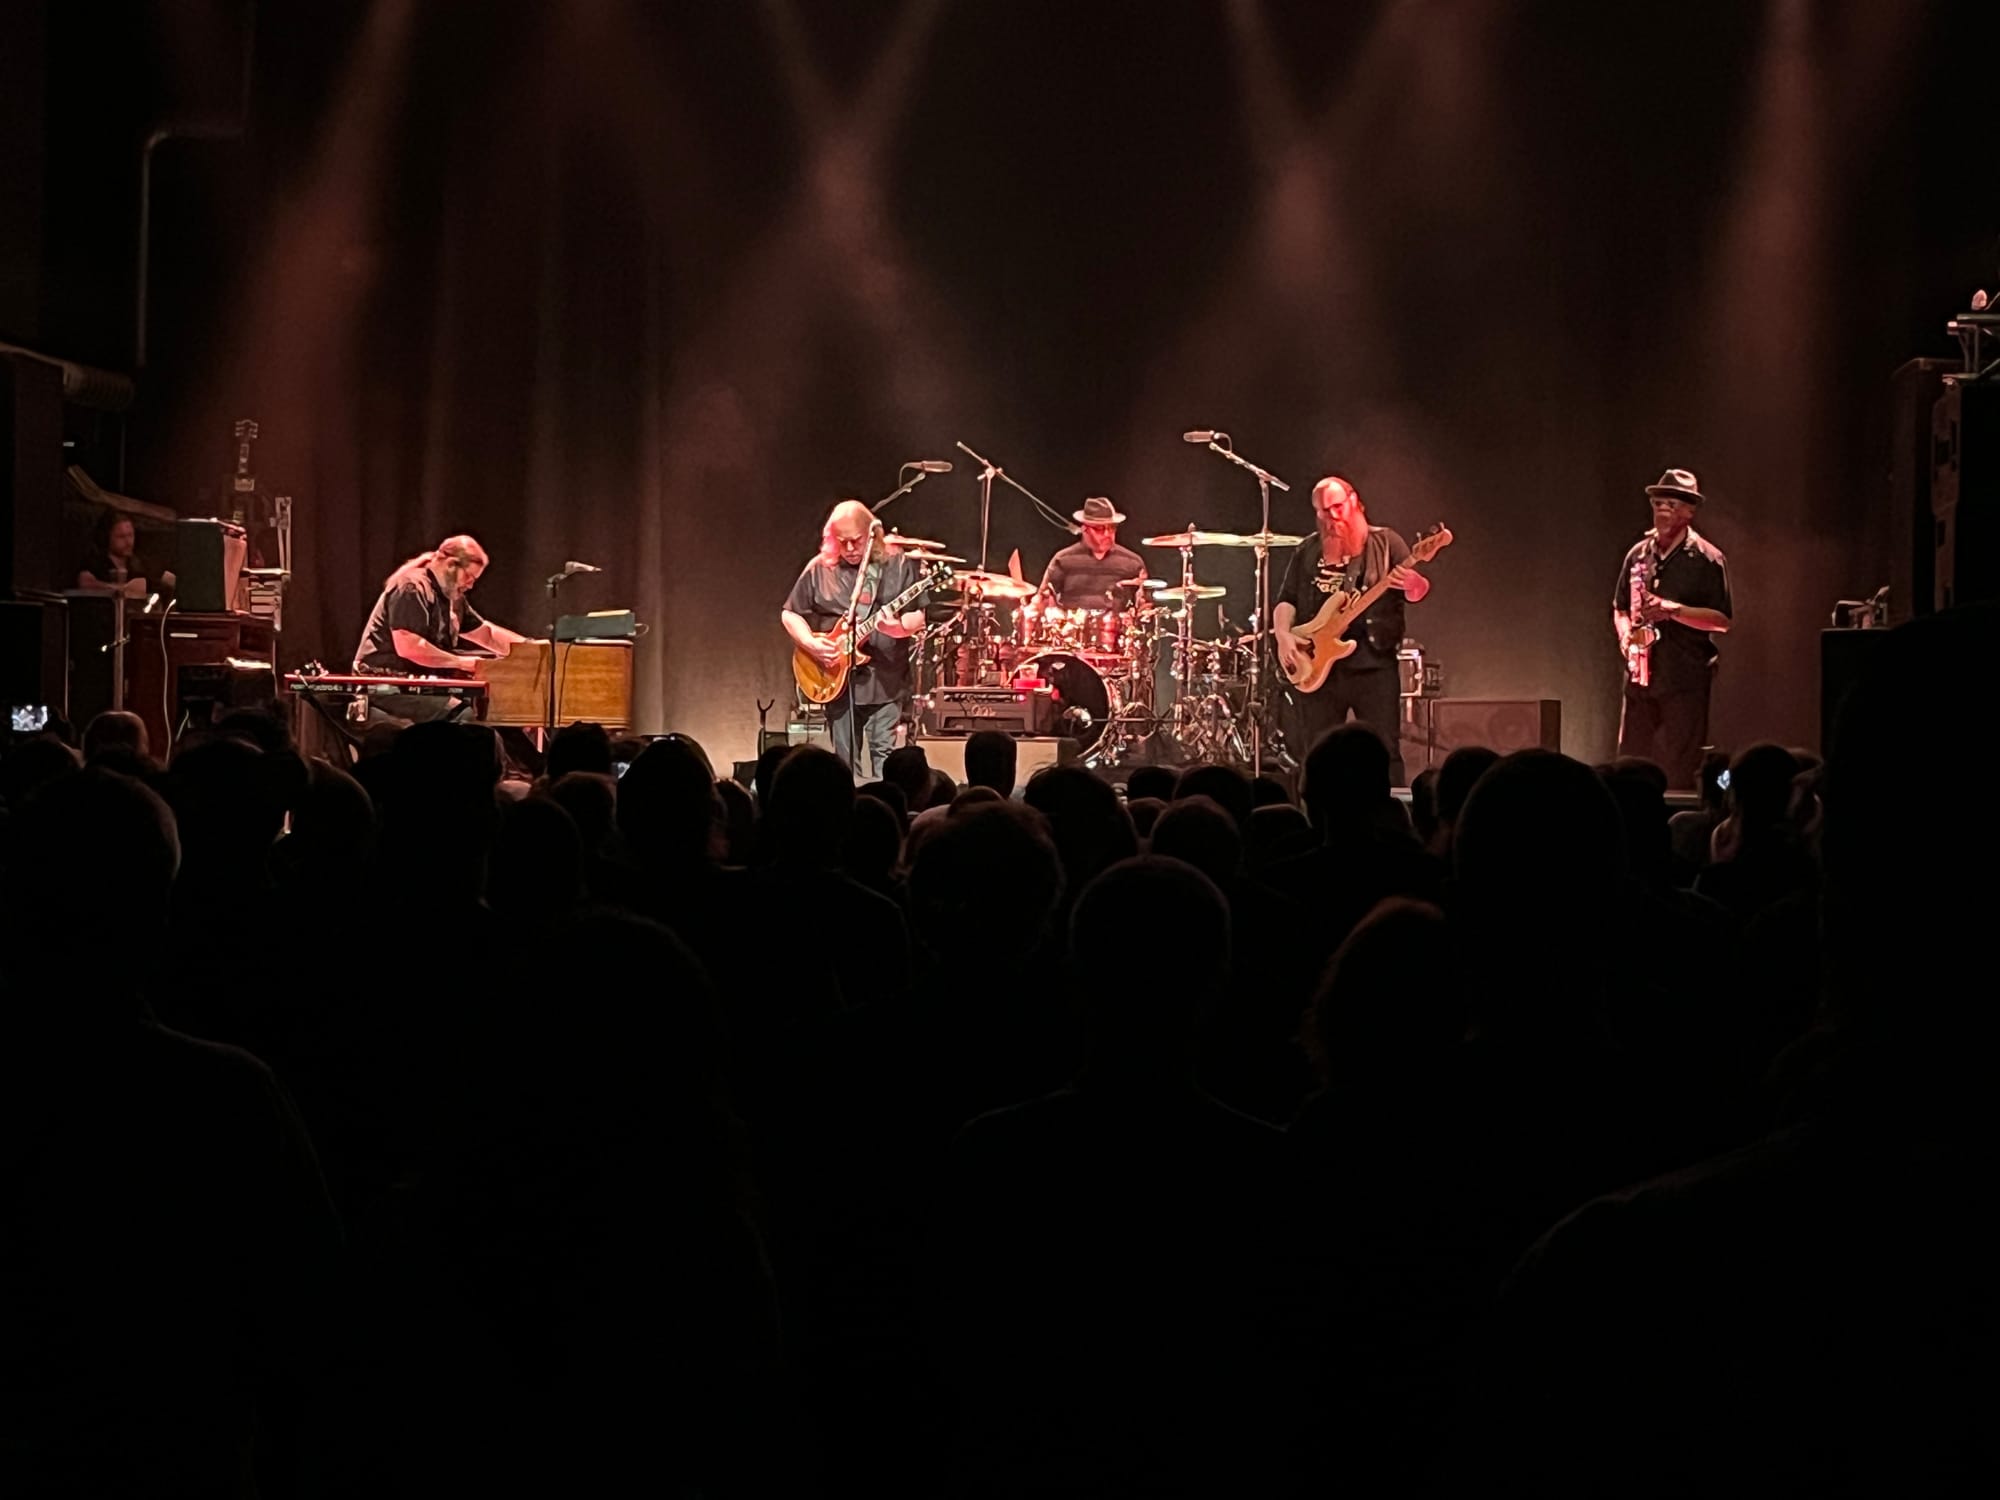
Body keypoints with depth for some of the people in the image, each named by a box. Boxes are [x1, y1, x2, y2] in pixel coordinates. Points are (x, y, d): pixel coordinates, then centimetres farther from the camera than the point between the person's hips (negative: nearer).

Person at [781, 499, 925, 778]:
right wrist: (811, 644, -8)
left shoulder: (899, 566, 1)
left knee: (884, 754, -5)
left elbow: (918, 617, -2)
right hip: (837, 679, 2)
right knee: (845, 761, 5)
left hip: (884, 678, -2)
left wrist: (898, 625, -24)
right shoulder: (820, 569, 4)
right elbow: (790, 614, 9)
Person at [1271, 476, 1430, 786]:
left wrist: (1413, 585, -26)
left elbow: (1418, 591, -2)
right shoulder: (1308, 552, 14)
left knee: (1384, 751, -6)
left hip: (1372, 661, -3)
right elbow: (1286, 600, 13)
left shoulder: (1385, 542, 5)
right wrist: (1283, 634, -6)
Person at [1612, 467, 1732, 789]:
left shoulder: (1707, 559, -4)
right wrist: (1624, 633, -1)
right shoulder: (1638, 554, 12)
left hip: (1685, 678, -5)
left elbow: (1721, 620, -8)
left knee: (1680, 773, -6)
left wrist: (1673, 609, -20)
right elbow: (1620, 609, 21)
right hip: (1640, 675, 5)